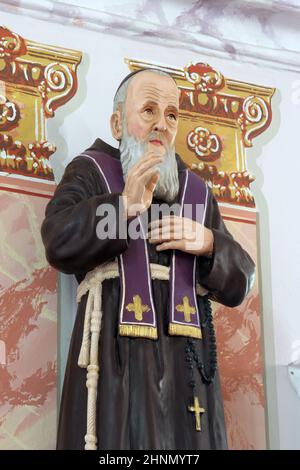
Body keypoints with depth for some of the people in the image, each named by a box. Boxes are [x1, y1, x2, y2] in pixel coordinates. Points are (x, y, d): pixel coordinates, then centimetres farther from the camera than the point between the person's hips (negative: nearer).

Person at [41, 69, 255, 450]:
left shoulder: (196, 190, 23)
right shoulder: (90, 171, 12)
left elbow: (238, 283, 17)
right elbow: (59, 243, -7)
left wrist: (209, 244, -3)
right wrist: (124, 204, -20)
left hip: (188, 358, 4)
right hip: (118, 352, -3)